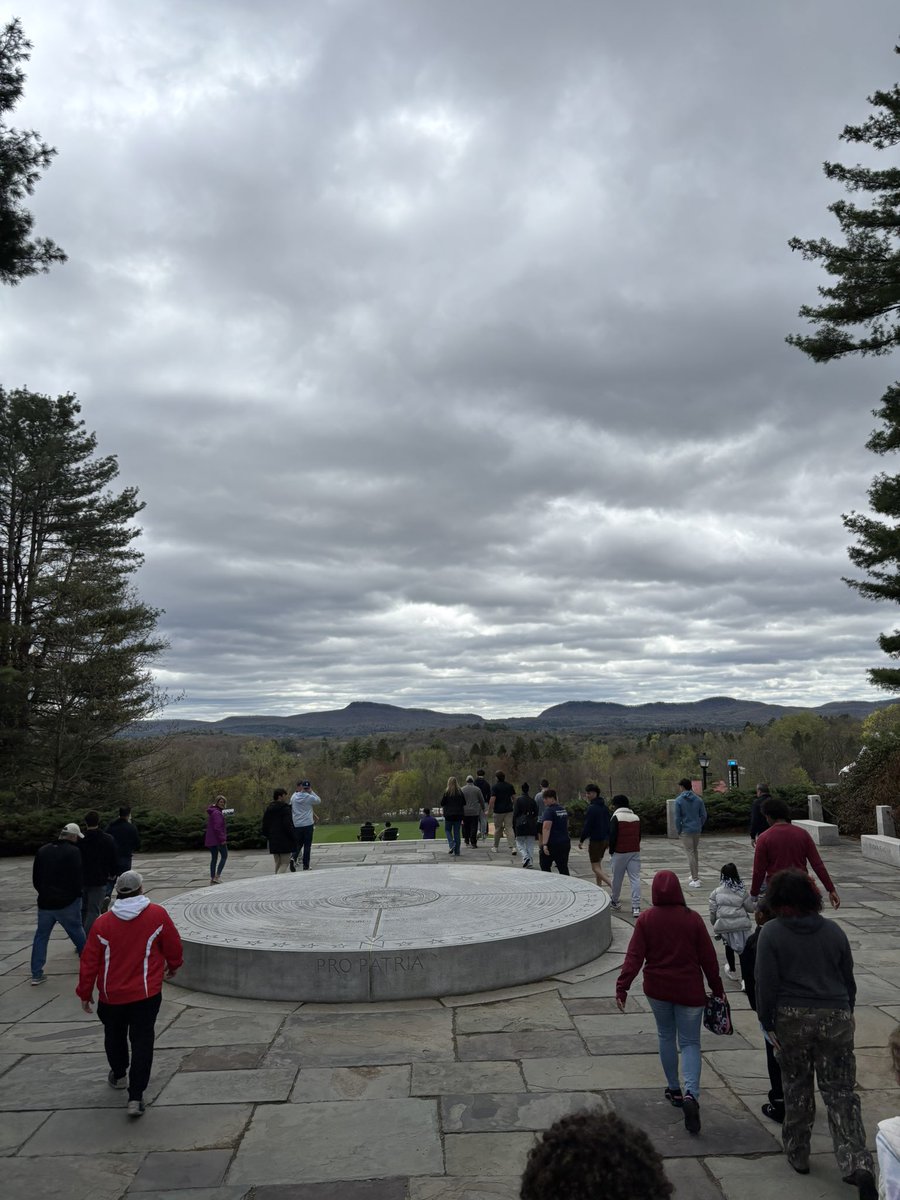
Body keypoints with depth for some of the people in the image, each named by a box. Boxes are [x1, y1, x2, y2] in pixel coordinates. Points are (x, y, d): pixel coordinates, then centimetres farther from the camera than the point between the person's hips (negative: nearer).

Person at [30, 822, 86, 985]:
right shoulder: (73, 852, -12)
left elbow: (35, 878, 12)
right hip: (67, 903, -4)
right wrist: (77, 894, 4)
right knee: (77, 933, 11)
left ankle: (36, 973, 11)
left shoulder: (42, 851, 7)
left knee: (41, 937, 13)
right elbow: (79, 878, -14)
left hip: (45, 903, 4)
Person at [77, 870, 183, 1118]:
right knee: (142, 1042, 4)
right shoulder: (157, 915, -12)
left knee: (114, 1037, 25)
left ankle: (118, 1075, 45)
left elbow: (89, 962, -3)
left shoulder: (102, 923, -8)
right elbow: (173, 946, -1)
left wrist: (85, 993, 10)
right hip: (146, 994, -2)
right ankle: (135, 1097, -1)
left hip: (110, 995, 2)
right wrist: (173, 966, 19)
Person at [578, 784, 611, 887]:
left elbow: (587, 826, -17)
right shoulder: (604, 807, 9)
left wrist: (581, 840, -8)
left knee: (595, 867, -4)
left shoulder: (592, 808, -17)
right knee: (598, 865, 19)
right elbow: (608, 823, 16)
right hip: (605, 839, 9)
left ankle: (611, 884, -19)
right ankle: (599, 888, 21)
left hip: (596, 840, -9)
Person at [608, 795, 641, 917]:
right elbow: (639, 836, 14)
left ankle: (614, 900, 28)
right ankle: (636, 907, -7)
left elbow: (612, 837, -11)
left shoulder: (616, 817, -9)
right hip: (635, 852, 4)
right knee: (635, 878, 0)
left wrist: (611, 851, 0)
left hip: (620, 853, -4)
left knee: (617, 878, 12)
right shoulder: (636, 817, 9)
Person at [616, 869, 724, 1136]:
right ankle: (691, 1094, -12)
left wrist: (622, 988, -11)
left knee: (666, 1036, 21)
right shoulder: (692, 919, -10)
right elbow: (708, 958, -4)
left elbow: (634, 956, -12)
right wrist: (717, 988, 8)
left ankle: (674, 1089, 30)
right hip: (689, 991, -1)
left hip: (657, 989, 1)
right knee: (690, 1043, 8)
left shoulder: (646, 919, -8)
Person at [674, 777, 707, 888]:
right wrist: (700, 827, 14)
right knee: (695, 852, 20)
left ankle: (695, 880, -2)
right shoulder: (698, 799, 3)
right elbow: (704, 815, 3)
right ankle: (695, 875, 29)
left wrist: (678, 831, 1)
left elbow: (677, 817, -10)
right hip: (697, 830, 5)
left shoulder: (679, 800, -10)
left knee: (690, 854, -1)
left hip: (686, 830, -5)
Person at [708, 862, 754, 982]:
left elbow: (712, 911, 1)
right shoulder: (742, 891, 0)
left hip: (724, 925, 1)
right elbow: (750, 908, 5)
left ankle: (732, 971, 38)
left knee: (729, 946, 25)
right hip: (742, 925, 0)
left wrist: (714, 924, 18)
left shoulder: (716, 892, 0)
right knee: (743, 950, 9)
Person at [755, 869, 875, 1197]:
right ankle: (858, 1165, -4)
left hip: (792, 1020, -2)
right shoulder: (834, 931, 3)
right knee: (840, 1093, 8)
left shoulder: (771, 933, -8)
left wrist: (768, 1023, -2)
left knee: (797, 1089, 15)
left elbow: (766, 984, -11)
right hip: (836, 1018, 2)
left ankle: (797, 1155, 28)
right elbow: (849, 981, 12)